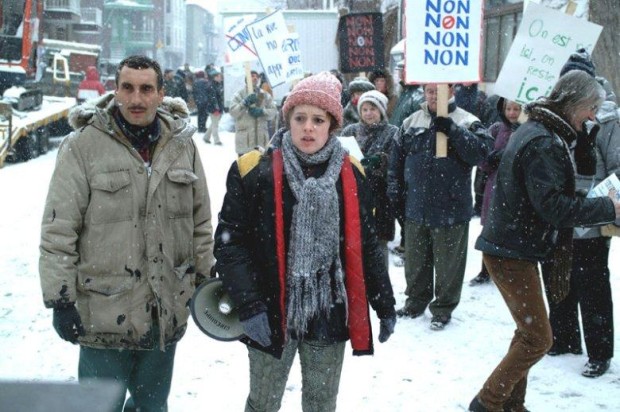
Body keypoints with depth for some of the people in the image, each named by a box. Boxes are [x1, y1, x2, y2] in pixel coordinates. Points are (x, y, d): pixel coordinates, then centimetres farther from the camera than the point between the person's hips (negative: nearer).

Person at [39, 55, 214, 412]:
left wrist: (205, 281, 12)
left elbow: (200, 221, 12)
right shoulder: (84, 145, -9)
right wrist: (60, 300, -10)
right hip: (104, 313, -3)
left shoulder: (182, 144, 3)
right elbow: (59, 230, -9)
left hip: (167, 313, 4)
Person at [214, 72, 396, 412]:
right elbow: (230, 242, -9)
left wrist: (384, 305, 11)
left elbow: (366, 245, 10)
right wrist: (250, 305, -18)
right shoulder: (254, 170, -9)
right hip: (272, 313, -2)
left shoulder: (351, 175, 3)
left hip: (330, 314, 3)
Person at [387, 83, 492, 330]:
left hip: (450, 209, -4)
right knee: (415, 261, 16)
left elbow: (481, 152, -19)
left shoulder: (467, 122, -3)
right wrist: (395, 194, 7)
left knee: (448, 263, 6)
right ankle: (416, 301, 33)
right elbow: (396, 161, 12)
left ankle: (443, 308, 20)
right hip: (415, 208, 4)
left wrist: (453, 130, -24)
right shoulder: (411, 123, 9)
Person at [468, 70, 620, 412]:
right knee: (538, 339, -4)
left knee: (529, 333, 17)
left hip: (518, 248, 11)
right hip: (511, 253, -11)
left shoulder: (541, 132, 13)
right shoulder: (542, 143, -20)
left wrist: (581, 133, 0)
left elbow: (584, 165, 14)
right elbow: (552, 205, -28)